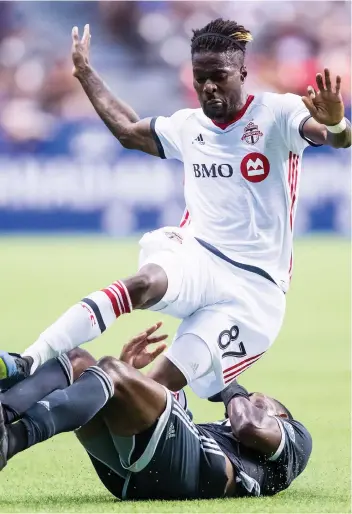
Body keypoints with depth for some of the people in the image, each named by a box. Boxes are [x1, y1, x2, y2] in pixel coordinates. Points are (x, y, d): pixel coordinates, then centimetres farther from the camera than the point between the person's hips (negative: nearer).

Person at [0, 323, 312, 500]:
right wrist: (127, 371, 30)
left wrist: (230, 388, 22)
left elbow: (249, 427, 4)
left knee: (110, 370, -24)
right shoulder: (212, 431, 47)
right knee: (78, 362, -7)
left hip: (199, 470, -6)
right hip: (132, 477, 6)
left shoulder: (294, 438, 31)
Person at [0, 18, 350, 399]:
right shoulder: (188, 125, 16)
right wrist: (85, 73, 39)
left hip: (254, 289, -3)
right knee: (144, 284, -33)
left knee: (161, 385, -20)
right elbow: (128, 131, 34)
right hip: (195, 258, 3)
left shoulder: (276, 114, -2)